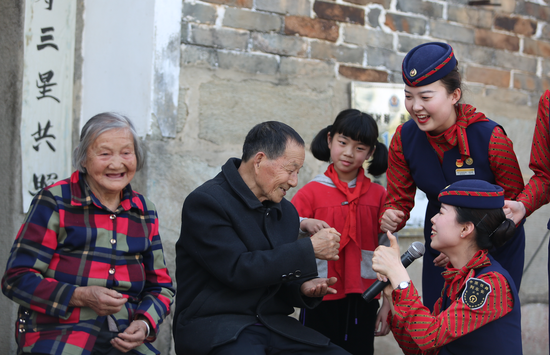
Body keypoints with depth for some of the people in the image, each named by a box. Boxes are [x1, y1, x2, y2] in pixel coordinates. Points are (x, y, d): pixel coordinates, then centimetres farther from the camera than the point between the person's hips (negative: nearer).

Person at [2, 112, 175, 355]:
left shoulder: (145, 212, 17)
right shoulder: (54, 202, 3)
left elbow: (161, 286, 22)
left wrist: (145, 324, 1)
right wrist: (81, 296, -13)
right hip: (56, 333, -3)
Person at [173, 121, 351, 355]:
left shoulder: (287, 212, 14)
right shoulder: (206, 202, -9)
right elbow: (238, 270, -19)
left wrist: (303, 288, -2)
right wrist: (309, 249, -14)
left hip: (272, 324, 7)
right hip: (213, 323, -7)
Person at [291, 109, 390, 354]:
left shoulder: (378, 194, 6)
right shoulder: (311, 191, 0)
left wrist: (388, 304, 7)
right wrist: (304, 224, -24)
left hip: (363, 300, 2)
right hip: (321, 300, -1)